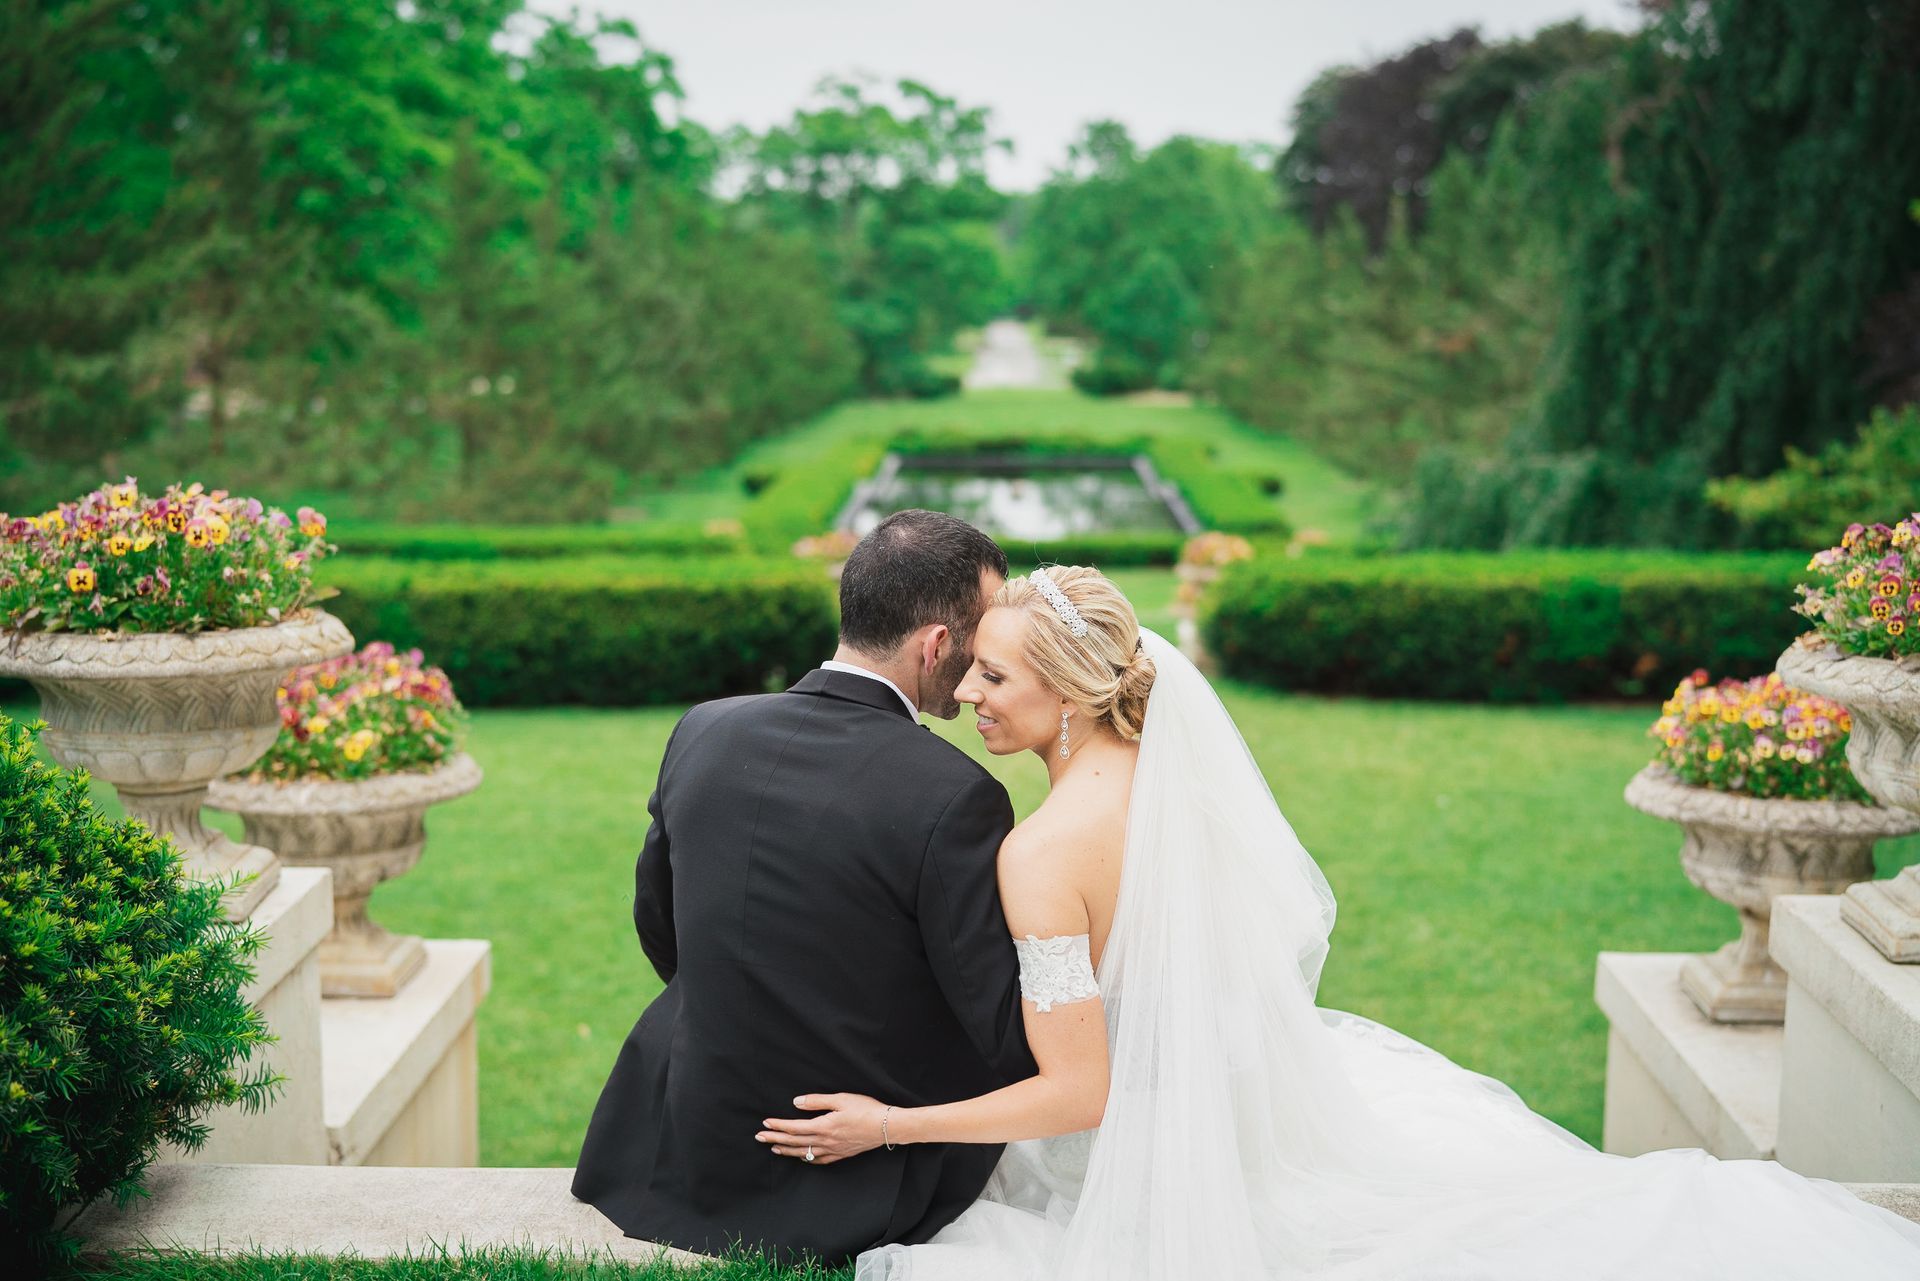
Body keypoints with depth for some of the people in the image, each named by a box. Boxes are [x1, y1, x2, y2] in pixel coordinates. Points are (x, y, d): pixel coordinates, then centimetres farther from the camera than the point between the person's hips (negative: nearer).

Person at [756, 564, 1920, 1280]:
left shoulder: (1040, 856, -27)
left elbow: (1078, 1094, -27)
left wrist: (888, 1125, -18)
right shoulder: (1180, 775, -2)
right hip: (1262, 1096, 8)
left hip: (1157, 1153, -8)